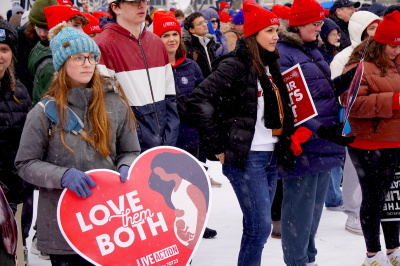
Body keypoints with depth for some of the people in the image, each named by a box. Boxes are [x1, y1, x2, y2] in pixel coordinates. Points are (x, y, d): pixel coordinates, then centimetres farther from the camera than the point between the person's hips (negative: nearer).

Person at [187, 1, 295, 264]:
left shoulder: (270, 66, 11)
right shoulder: (235, 66, -12)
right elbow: (200, 100, -19)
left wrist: (285, 145, 13)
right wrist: (217, 146, -15)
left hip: (271, 156, 7)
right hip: (246, 158, -7)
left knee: (255, 225, 12)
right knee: (261, 226, -9)